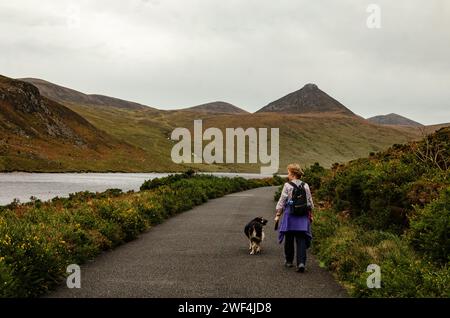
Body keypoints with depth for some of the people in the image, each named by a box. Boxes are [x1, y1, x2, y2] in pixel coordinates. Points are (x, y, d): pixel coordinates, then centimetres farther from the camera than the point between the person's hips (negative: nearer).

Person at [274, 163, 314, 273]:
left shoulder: (287, 186, -7)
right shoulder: (305, 186, 4)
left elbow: (282, 201, -5)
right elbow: (310, 203, 9)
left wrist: (278, 215, 3)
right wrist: (310, 215, 20)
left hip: (290, 215, -2)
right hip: (303, 216, 2)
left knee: (289, 240, 12)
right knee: (301, 240, 0)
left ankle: (289, 261, 23)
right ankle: (301, 262, -12)